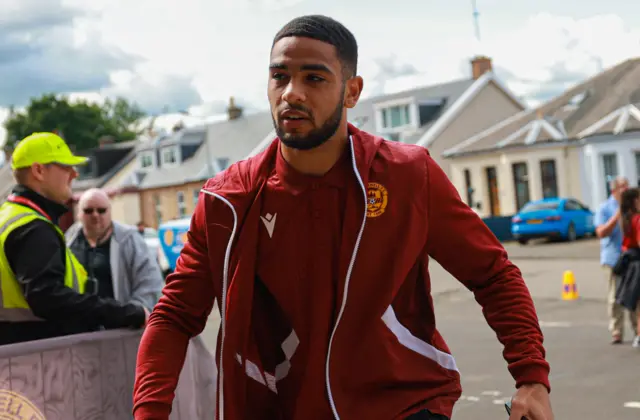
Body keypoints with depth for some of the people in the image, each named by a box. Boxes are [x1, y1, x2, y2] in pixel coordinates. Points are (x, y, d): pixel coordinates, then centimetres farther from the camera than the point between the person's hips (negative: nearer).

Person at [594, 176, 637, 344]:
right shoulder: (604, 208, 0)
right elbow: (601, 233, -9)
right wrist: (617, 216, -14)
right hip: (613, 259, -3)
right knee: (615, 298, -1)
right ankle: (616, 333, 5)